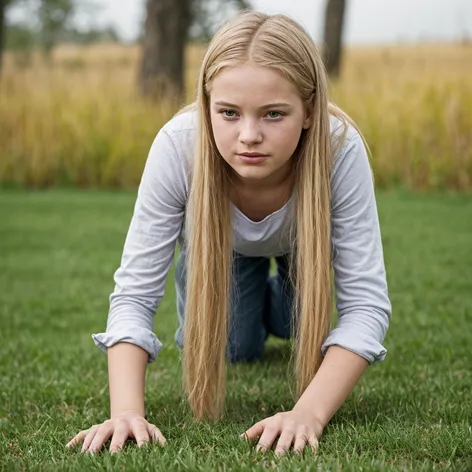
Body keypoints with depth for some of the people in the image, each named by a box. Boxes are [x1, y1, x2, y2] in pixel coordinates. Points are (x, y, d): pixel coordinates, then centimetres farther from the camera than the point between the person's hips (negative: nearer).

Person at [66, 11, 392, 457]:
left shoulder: (341, 148, -43)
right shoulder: (178, 145, -43)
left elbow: (366, 301, -42)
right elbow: (134, 291, -38)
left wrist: (309, 412, -56)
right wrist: (126, 410, -53)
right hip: (219, 246, 0)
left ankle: (278, 300, 29)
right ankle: (252, 294, 28)